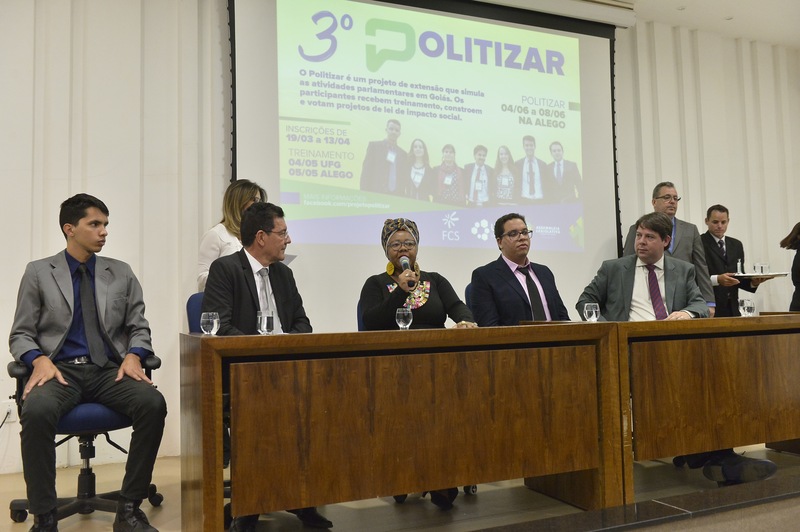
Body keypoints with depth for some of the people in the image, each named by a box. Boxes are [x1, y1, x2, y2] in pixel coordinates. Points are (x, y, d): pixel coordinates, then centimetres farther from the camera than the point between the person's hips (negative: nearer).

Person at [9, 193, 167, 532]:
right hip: (60, 369, -1)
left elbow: (139, 328, 12)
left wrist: (133, 356, -10)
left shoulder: (122, 273, 12)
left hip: (110, 370, 2)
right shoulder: (38, 272, 8)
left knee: (153, 404, -29)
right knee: (36, 411, -35)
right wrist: (40, 360, -15)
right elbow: (21, 335, 6)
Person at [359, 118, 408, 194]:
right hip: (376, 194, -3)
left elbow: (403, 179, 14)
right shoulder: (374, 146, 7)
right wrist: (365, 194, -7)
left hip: (396, 197, 3)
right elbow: (366, 173, 2)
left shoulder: (403, 154, 16)